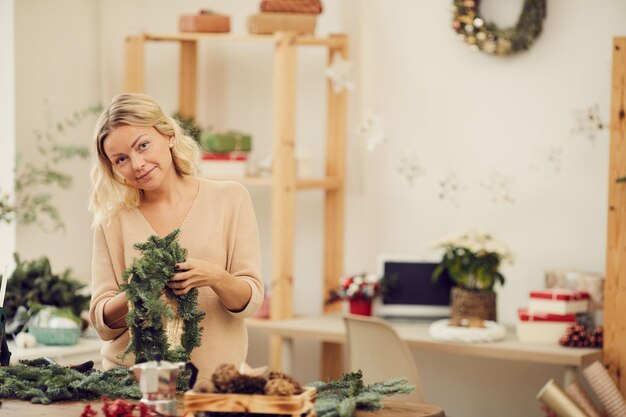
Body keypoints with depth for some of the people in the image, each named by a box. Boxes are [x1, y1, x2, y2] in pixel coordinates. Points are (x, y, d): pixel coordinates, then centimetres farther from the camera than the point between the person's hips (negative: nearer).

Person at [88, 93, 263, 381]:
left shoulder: (230, 199, 5)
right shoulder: (113, 219, 7)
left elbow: (251, 300, 3)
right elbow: (103, 324, 6)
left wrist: (214, 278, -16)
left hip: (213, 376, -1)